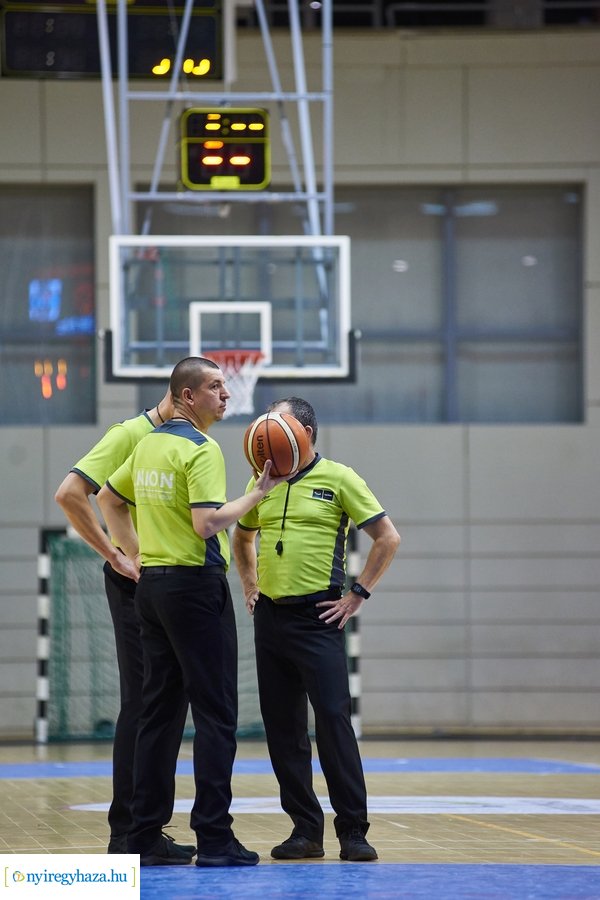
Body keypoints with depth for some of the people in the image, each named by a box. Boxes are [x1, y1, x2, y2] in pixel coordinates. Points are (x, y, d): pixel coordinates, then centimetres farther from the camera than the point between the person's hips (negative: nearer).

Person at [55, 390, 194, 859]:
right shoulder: (131, 434, -11)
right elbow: (69, 493, -19)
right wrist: (114, 555, -17)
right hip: (139, 586, -8)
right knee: (142, 703, -7)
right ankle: (126, 833, -4)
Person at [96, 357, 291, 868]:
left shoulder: (149, 444, 13)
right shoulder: (201, 449, -13)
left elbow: (109, 499, 24)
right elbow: (207, 523, -23)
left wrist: (136, 556, 20)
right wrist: (260, 491, -14)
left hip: (152, 584, 8)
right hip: (196, 585, -8)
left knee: (158, 711, 10)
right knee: (215, 713, -6)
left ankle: (144, 838, 9)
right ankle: (214, 838, -9)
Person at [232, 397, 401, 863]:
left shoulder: (338, 478, -4)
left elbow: (388, 538, -4)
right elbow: (242, 536, 29)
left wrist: (358, 595, -6)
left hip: (317, 617, -5)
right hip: (270, 616, 5)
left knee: (333, 720, -10)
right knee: (283, 727, 5)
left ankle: (353, 830, -5)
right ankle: (305, 829, 12)